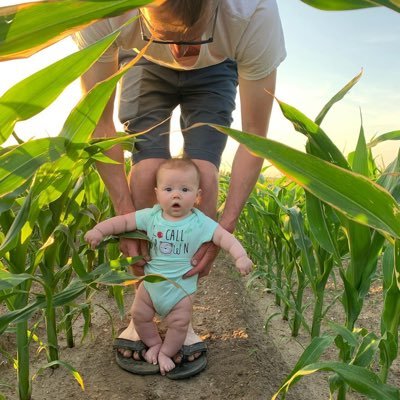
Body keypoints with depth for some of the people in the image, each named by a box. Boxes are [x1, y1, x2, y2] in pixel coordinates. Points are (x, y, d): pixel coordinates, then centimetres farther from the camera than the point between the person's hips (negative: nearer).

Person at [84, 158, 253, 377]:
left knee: (179, 324, 4)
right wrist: (99, 230, -18)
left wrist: (240, 256, -35)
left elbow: (224, 236, -21)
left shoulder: (200, 222, -17)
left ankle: (166, 352, 31)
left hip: (181, 286, -2)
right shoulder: (151, 216, -12)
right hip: (150, 282, 2)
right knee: (140, 315, 11)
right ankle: (154, 344, 37)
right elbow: (124, 221, -7)